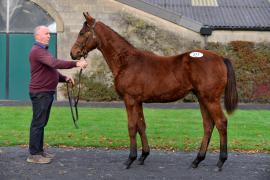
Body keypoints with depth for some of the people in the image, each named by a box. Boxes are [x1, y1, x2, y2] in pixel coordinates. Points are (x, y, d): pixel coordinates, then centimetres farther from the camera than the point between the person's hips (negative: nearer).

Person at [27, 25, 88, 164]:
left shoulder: (43, 51, 19)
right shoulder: (37, 51, -16)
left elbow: (51, 70, 25)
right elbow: (55, 63, -31)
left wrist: (65, 78, 8)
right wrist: (76, 63, -36)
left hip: (47, 92, 10)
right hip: (40, 93, -10)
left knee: (41, 123, 15)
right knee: (38, 123, -6)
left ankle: (39, 150, 23)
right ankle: (33, 155, -2)